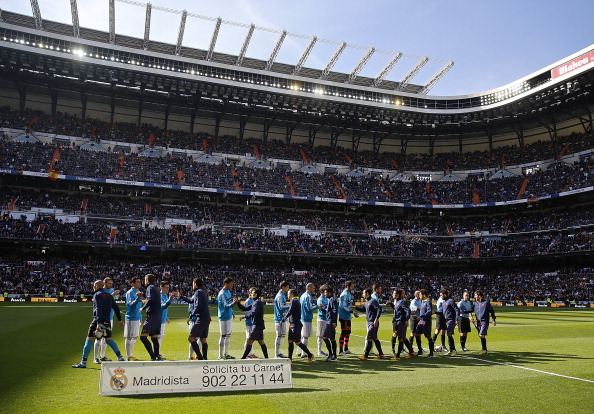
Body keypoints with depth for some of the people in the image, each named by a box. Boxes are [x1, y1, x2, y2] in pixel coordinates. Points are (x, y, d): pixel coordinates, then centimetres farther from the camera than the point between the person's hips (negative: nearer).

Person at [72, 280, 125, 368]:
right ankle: (120, 358, 10)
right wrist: (119, 320, 19)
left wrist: (98, 323, -26)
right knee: (108, 339, 17)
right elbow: (116, 307, 15)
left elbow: (98, 309, -19)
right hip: (107, 321, 7)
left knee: (89, 340, 2)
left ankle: (83, 362, 3)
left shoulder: (97, 295, -6)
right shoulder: (109, 295, 15)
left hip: (98, 321, -7)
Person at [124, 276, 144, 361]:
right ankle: (128, 357, 4)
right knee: (129, 337, -2)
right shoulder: (129, 293, -11)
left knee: (135, 337, 14)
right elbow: (131, 304, -23)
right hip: (131, 318, -9)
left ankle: (130, 355, 24)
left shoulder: (138, 292, 13)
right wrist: (138, 298, -39)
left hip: (138, 317, 9)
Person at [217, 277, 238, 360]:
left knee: (228, 335, 15)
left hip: (229, 316, 9)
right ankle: (220, 356, 5)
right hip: (224, 318, -9)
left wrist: (232, 313, 21)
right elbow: (226, 306, -26)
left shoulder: (228, 292, 11)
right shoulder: (222, 293, -18)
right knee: (223, 336, -3)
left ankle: (226, 354, 25)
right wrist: (233, 303, -43)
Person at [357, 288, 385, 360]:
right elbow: (364, 309, 28)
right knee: (374, 338, 14)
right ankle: (381, 354, 23)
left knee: (369, 338, -8)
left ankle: (366, 355, -6)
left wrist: (376, 319, -27)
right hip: (369, 322, 9)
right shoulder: (367, 301, 14)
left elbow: (379, 309, -21)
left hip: (374, 323, -9)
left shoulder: (373, 301, -14)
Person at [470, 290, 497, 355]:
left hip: (485, 322, -6)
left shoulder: (486, 302, -5)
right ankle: (484, 349, 20)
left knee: (481, 335, -15)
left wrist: (494, 320, 1)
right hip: (478, 322, 6)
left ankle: (484, 349, -4)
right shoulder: (475, 303, 9)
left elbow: (492, 311, 0)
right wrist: (471, 317, 0)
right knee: (480, 336, 8)